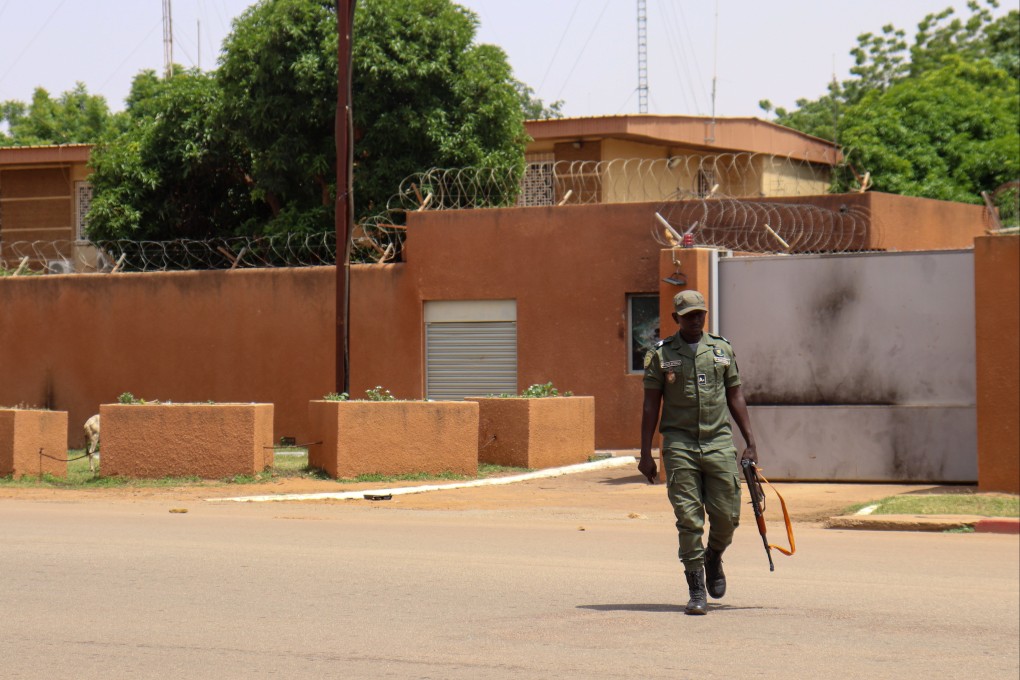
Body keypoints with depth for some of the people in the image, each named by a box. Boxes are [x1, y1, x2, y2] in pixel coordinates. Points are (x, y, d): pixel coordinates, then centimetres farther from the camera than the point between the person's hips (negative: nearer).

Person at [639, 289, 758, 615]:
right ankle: (697, 591, 1)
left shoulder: (722, 350, 11)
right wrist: (646, 453, -2)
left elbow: (735, 398, 14)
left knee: (727, 515, 0)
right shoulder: (661, 354, 4)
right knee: (688, 518, -5)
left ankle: (714, 558, 32)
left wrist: (750, 442, 8)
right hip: (679, 444, -2)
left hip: (720, 442, 2)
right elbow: (651, 405, 3)